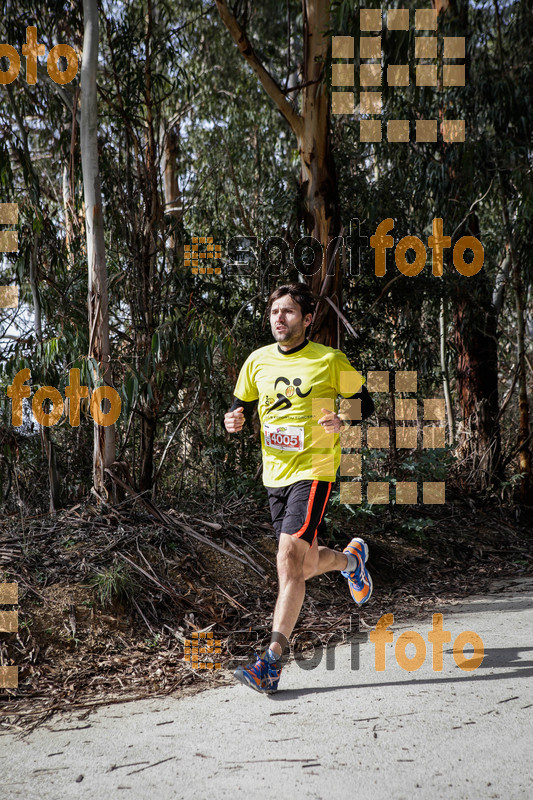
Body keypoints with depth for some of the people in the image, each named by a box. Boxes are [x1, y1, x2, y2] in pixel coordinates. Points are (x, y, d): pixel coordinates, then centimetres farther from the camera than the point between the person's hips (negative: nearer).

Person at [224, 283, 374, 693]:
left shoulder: (331, 361, -4)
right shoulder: (258, 361, 7)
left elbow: (365, 403, 5)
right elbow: (240, 405, 18)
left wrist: (343, 421, -16)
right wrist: (235, 419, -6)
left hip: (313, 471, -5)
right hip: (275, 474, 5)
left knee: (289, 561, -17)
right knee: (306, 565, 13)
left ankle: (272, 663, -12)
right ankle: (351, 558, 46)